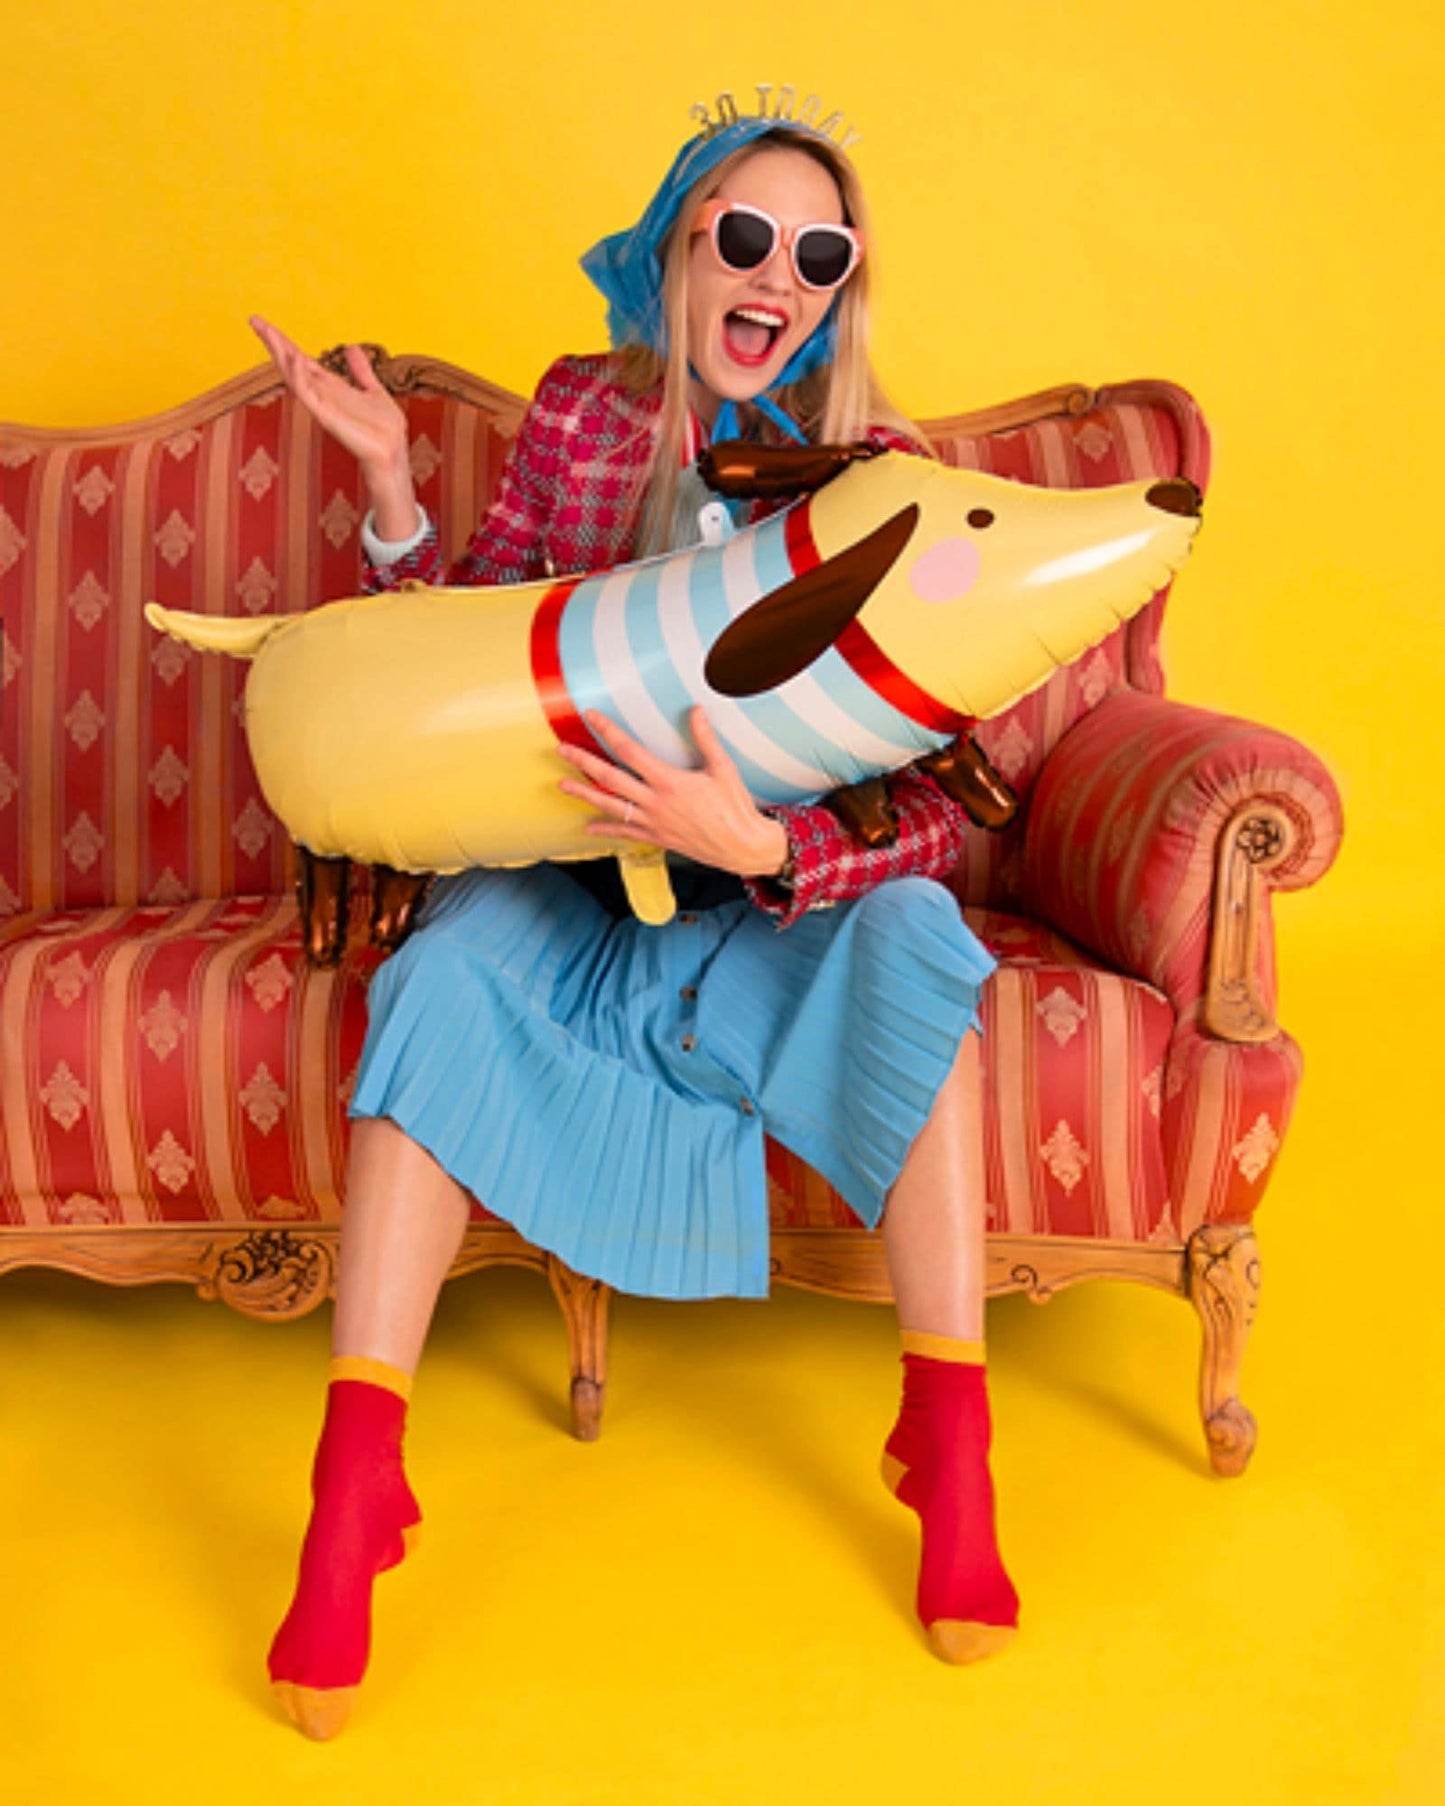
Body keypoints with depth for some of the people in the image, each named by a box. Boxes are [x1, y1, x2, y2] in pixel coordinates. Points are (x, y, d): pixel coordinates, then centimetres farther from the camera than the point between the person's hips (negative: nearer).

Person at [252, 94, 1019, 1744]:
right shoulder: (575, 417, -4)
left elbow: (927, 806, -18)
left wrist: (755, 843, -36)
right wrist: (390, 489, -11)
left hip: (792, 882, -1)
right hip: (569, 867, 1)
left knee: (910, 939, -30)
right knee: (445, 971, -28)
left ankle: (950, 1451, -22)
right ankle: (350, 1496, -23)